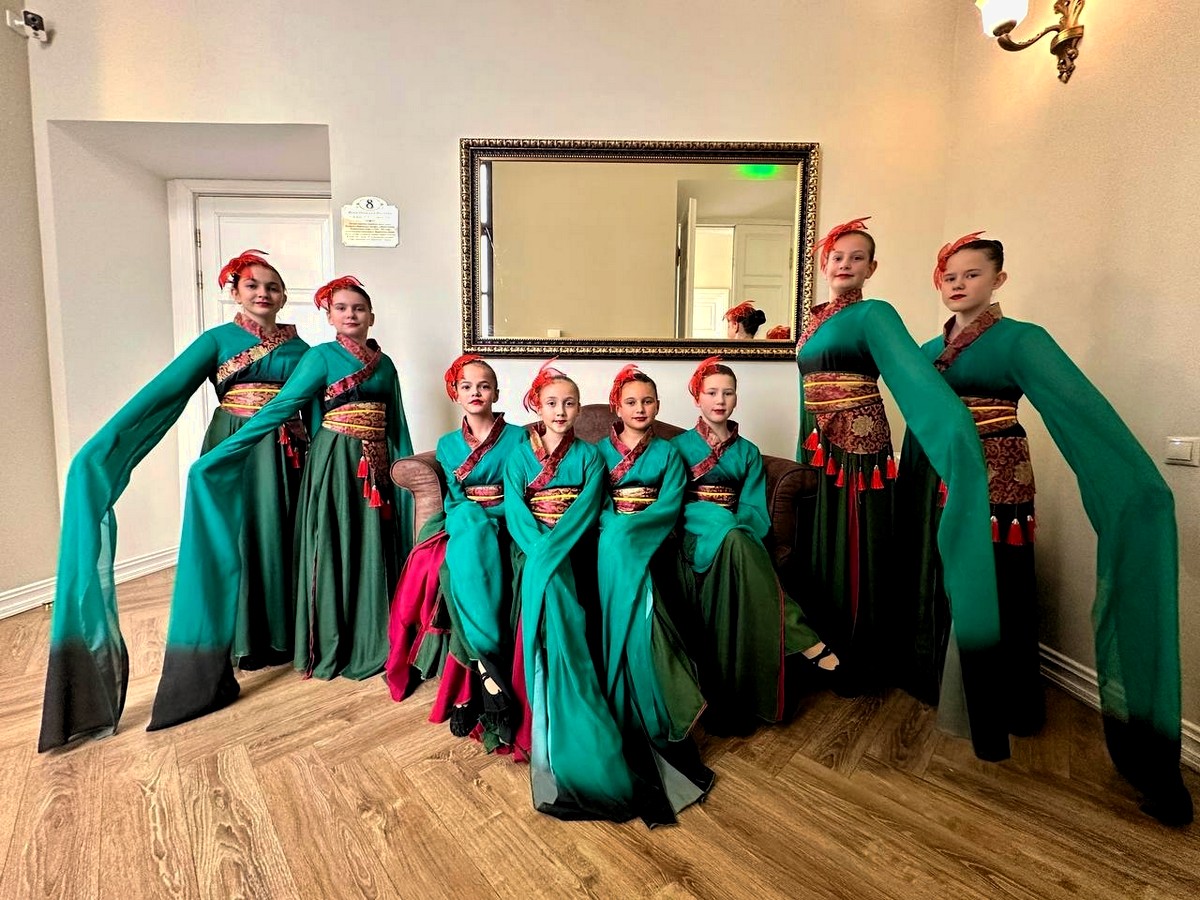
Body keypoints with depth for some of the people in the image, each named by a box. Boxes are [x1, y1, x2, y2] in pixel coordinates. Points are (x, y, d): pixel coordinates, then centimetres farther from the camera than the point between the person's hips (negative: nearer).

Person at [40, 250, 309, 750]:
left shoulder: (298, 348, 9)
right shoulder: (217, 339, 2)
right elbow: (165, 388, -8)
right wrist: (103, 444, -17)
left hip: (285, 457, 2)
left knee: (280, 537, 5)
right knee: (231, 537, 2)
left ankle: (279, 634, 19)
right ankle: (238, 639, 16)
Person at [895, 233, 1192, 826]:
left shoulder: (1018, 340, -9)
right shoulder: (930, 351, 9)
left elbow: (1083, 406, -21)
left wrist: (1143, 485, -32)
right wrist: (913, 491, 11)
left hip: (995, 486, -5)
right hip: (941, 486, 5)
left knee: (994, 591, 3)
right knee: (938, 583, 11)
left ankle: (1006, 707, 22)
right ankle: (945, 685, 30)